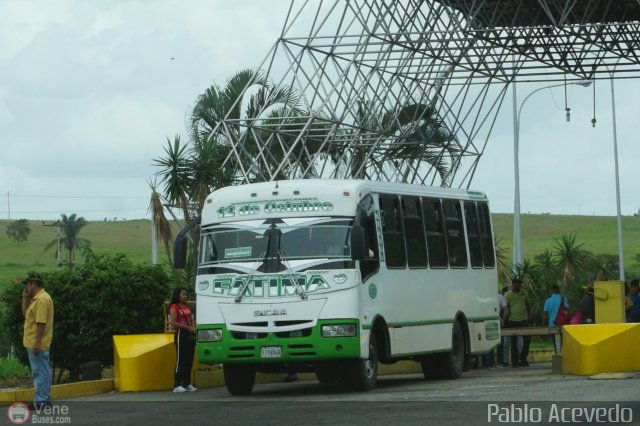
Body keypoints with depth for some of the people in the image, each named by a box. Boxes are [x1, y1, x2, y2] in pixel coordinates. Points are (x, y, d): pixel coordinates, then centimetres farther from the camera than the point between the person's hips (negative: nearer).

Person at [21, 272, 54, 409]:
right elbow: (26, 314, 22)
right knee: (43, 371, 12)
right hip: (36, 343, 10)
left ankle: (41, 401, -5)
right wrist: (25, 299, 11)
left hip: (37, 344, -10)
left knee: (40, 371, -7)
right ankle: (44, 399, 17)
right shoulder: (36, 298, 15)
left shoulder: (42, 299, -18)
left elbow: (41, 322, -24)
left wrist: (37, 342, -25)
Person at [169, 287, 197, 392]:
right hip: (181, 334, -8)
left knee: (189, 360, 8)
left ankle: (187, 384, 13)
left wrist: (193, 328, 1)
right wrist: (188, 328, -15)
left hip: (190, 335, 8)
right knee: (180, 360, -9)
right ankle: (177, 385, -7)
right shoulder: (174, 307, -6)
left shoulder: (186, 307, 18)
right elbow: (174, 323, -15)